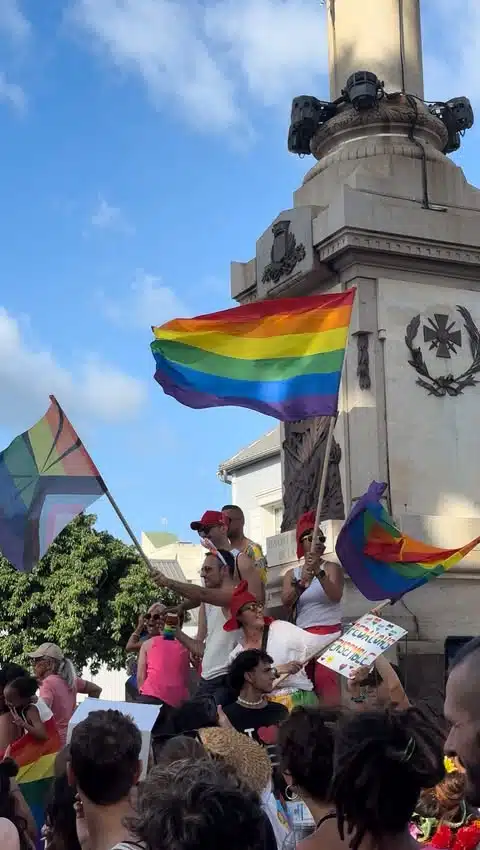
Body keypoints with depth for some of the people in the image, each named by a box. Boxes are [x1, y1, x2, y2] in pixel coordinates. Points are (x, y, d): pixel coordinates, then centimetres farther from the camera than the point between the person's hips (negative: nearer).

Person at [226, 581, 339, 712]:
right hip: (265, 701, 2)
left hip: (297, 695, -2)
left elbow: (315, 642, 0)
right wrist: (278, 670, -18)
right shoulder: (236, 655, 8)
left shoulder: (280, 629, 4)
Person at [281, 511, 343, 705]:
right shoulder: (292, 574, 12)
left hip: (329, 633, -4)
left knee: (326, 682, -19)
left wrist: (319, 572, -29)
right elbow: (286, 602, -5)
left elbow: (336, 596, -16)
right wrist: (301, 582, -22)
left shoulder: (332, 568, 2)